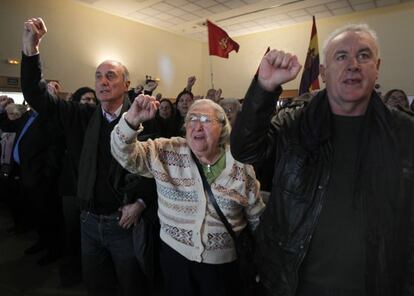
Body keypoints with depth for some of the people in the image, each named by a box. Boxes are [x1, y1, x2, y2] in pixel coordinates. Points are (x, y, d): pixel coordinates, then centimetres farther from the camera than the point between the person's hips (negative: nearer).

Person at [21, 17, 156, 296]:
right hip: (89, 221, 5)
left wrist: (140, 202, -18)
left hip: (124, 222, -4)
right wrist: (30, 48, -10)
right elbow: (37, 95, 0)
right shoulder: (83, 116, 1)